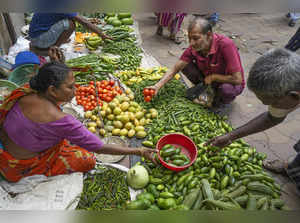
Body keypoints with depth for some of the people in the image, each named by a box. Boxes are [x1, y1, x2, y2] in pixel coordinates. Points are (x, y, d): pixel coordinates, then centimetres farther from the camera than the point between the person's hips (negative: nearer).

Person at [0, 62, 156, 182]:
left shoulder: (24, 93, -16)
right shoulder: (59, 120, -35)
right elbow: (100, 148, -30)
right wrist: (139, 152, -25)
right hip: (22, 169, -7)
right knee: (87, 161, -6)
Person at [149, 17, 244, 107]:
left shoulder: (226, 45, -33)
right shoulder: (194, 47, -17)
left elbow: (237, 79, -33)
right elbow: (175, 69, -16)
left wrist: (212, 77, -23)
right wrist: (158, 86, -28)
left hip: (230, 83, -4)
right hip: (208, 79, 4)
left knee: (226, 89, -39)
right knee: (185, 65, -12)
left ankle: (225, 99, 0)